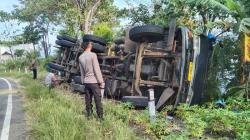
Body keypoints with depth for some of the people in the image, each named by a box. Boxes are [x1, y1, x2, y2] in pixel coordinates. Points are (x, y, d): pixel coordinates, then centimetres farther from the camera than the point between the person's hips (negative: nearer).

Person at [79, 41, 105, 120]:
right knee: (98, 100, 0)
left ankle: (89, 115, 18)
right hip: (94, 81, -6)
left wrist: (83, 82, 17)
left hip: (86, 81, 6)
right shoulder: (93, 55, -12)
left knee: (88, 100, 11)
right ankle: (100, 117, 5)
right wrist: (101, 81, -7)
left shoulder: (80, 57, 7)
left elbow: (81, 72, 10)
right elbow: (97, 69, -12)